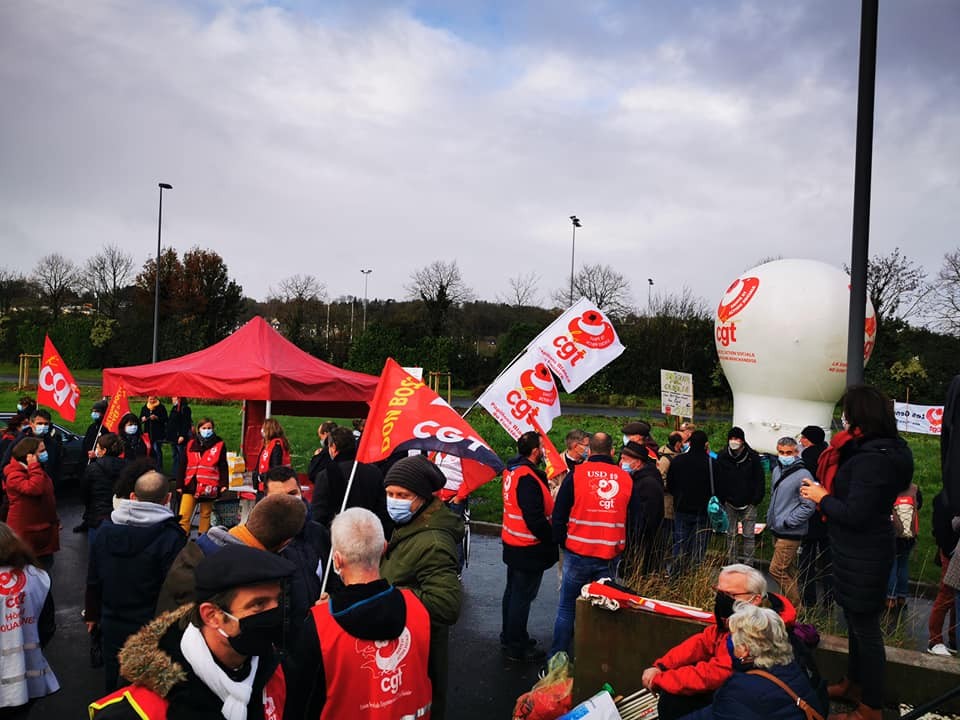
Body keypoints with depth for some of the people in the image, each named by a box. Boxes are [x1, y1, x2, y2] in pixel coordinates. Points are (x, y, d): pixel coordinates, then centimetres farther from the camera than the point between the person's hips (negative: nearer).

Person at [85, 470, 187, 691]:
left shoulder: (104, 530, -1)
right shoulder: (171, 536, -20)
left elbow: (93, 580, 10)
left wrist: (92, 614, 23)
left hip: (112, 626, 5)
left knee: (113, 687, 21)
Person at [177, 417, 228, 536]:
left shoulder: (219, 445, 3)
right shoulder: (191, 444, 9)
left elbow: (223, 467, 3)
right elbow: (183, 466, 11)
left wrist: (224, 484, -5)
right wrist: (179, 484, 7)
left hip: (208, 487, -1)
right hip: (191, 485, 1)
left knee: (205, 514, 10)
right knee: (184, 516, -8)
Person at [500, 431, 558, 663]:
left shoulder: (512, 470, 5)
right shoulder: (528, 478, -25)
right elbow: (535, 518, -26)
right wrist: (553, 539, -15)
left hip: (513, 543, 10)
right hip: (529, 548, -10)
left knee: (513, 591, 21)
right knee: (523, 597, 1)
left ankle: (509, 637, 36)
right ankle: (517, 648, 12)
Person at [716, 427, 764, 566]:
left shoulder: (752, 456, -3)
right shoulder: (722, 457, 1)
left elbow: (759, 480, -1)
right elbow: (718, 480, 4)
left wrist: (756, 500, -7)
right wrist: (721, 500, -2)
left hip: (749, 503, -1)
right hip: (730, 503, 2)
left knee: (749, 535, 1)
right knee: (731, 535, 7)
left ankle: (748, 565, 7)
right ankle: (731, 564, 16)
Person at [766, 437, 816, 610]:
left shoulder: (803, 475, -16)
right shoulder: (777, 471, 9)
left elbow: (809, 506, -18)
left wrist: (787, 522, -16)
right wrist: (770, 517, 16)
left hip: (790, 533, -8)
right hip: (776, 531, 8)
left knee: (776, 570, -10)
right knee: (789, 571, 17)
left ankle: (795, 608, 4)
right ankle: (794, 606, 29)